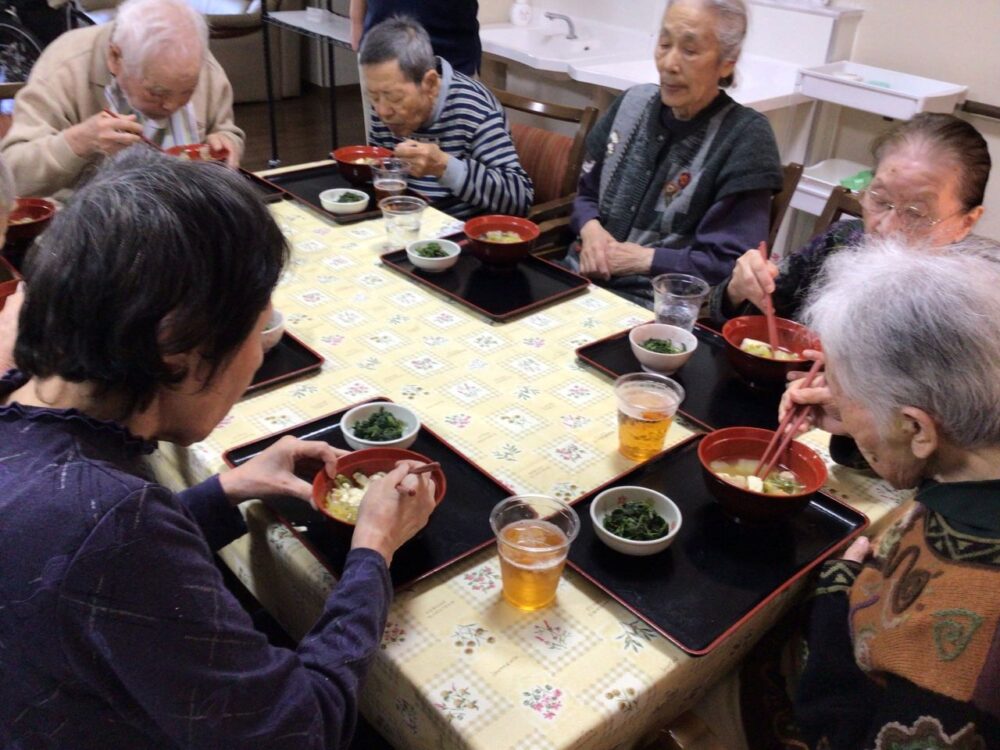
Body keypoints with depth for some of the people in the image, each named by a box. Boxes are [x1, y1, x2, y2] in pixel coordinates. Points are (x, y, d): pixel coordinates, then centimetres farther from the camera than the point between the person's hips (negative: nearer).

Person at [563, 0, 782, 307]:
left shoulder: (745, 136, -10)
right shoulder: (634, 102, 7)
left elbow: (730, 265, -12)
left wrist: (645, 258, -14)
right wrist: (590, 230, -5)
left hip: (656, 305, -6)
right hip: (583, 276, 6)